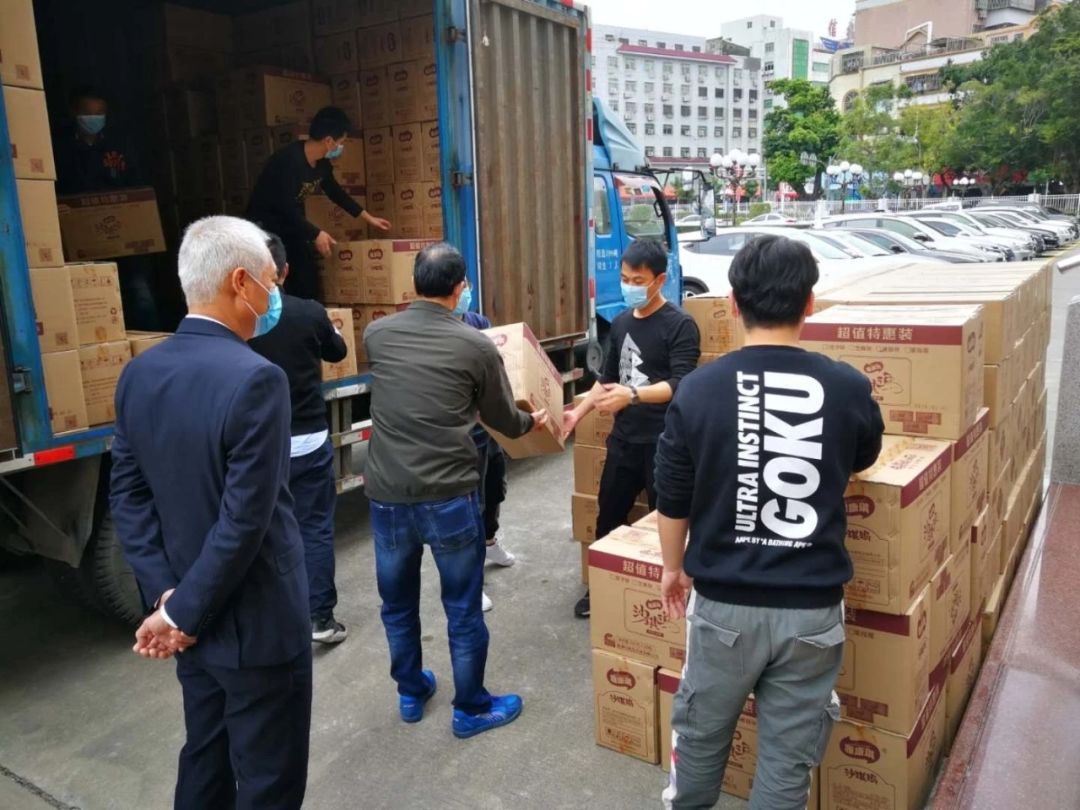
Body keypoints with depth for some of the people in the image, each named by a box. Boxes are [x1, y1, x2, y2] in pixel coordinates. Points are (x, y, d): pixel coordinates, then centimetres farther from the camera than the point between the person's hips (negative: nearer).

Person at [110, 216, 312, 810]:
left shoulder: (139, 373, 0)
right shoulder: (256, 379, -24)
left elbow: (127, 494, 2)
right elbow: (245, 520, -25)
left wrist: (166, 594, -3)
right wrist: (184, 613, -12)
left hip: (192, 621, 8)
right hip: (256, 623, -7)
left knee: (205, 760, 25)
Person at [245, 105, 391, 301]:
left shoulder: (322, 163, -2)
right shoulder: (289, 160, -28)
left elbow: (335, 191, 15)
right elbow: (285, 206, -29)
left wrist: (368, 217, 18)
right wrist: (315, 234, -23)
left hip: (291, 226, 8)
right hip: (264, 228, -8)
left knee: (308, 280, 7)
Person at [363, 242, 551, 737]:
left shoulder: (376, 334, 2)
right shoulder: (476, 346, -8)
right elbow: (503, 420, 5)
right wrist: (533, 422, 28)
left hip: (386, 494, 4)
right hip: (449, 497, -3)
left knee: (397, 603, 21)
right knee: (463, 609, 13)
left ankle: (411, 692, 40)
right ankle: (471, 708, 28)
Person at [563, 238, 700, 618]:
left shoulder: (680, 325, -10)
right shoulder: (621, 323, 11)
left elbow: (679, 385, -20)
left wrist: (632, 395, -33)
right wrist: (578, 413, 12)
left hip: (663, 442, -6)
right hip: (623, 437, 7)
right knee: (608, 514, 13)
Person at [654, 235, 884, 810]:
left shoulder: (698, 390, -11)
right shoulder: (849, 389, -9)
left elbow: (673, 501, -2)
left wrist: (673, 568, 15)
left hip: (724, 601, 0)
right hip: (812, 606, 0)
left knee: (701, 731, 23)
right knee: (788, 752, 16)